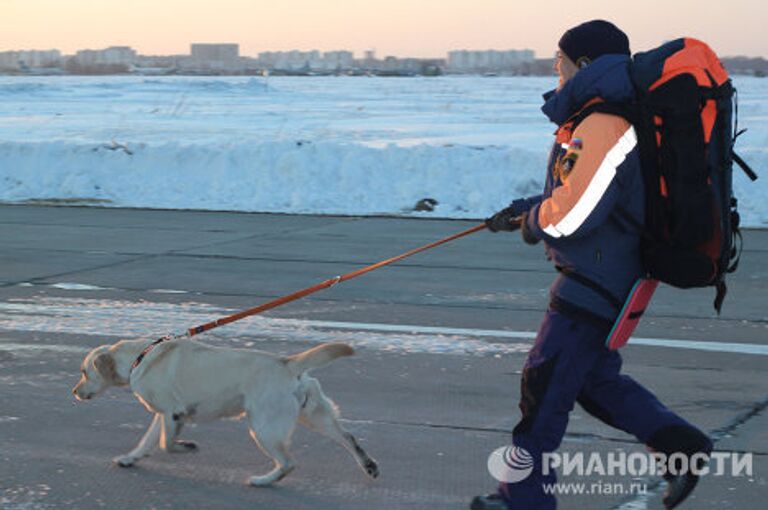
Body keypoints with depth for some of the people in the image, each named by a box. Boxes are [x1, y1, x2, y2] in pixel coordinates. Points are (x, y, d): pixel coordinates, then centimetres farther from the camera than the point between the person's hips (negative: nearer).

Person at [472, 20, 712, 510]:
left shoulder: (602, 128, -22)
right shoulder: (599, 121, 12)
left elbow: (571, 217, -25)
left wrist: (534, 222, -5)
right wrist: (526, 209, 19)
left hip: (596, 282, -11)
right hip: (599, 276, 11)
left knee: (545, 385, -3)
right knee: (594, 379, 20)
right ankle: (683, 446, 20)